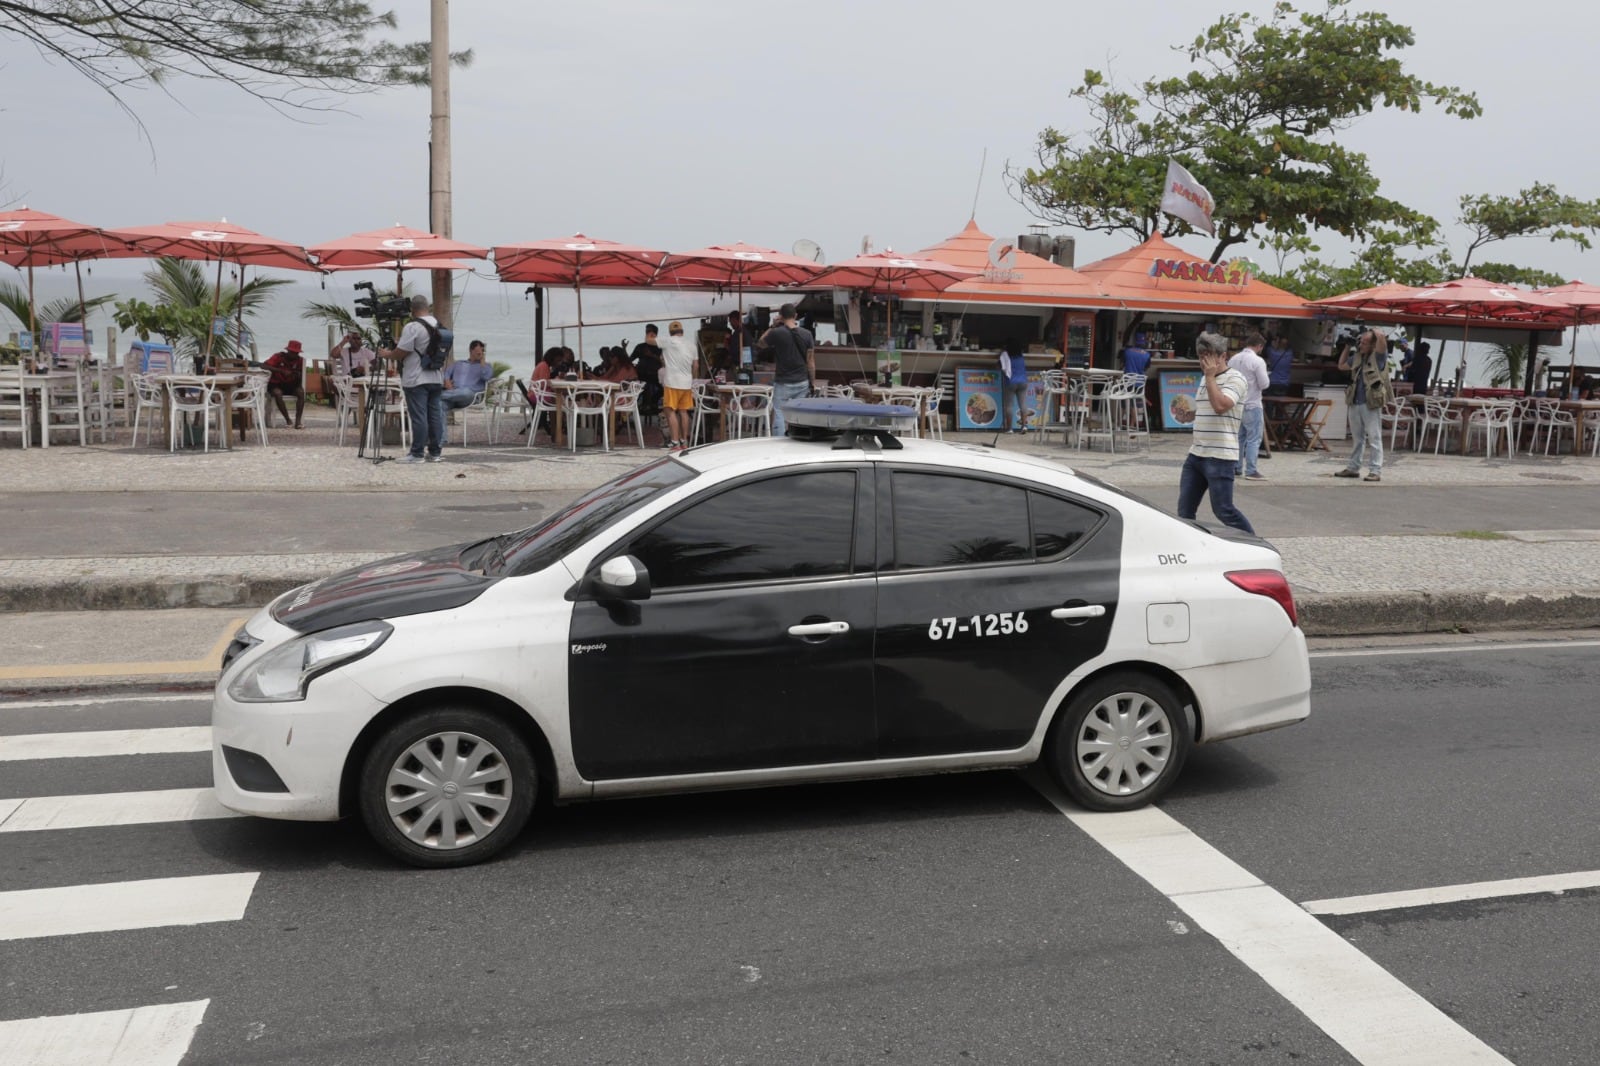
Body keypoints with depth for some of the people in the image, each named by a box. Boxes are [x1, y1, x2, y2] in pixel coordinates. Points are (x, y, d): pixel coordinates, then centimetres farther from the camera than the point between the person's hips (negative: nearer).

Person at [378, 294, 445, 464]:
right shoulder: (437, 324, 8)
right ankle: (436, 452, 12)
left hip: (416, 380, -7)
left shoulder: (412, 327, -15)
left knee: (418, 417, -4)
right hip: (436, 378, 7)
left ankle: (417, 454, 0)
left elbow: (400, 353, -15)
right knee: (435, 415, 9)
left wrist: (386, 354, 6)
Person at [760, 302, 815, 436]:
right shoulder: (807, 334, 0)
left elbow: (762, 343, 10)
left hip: (783, 383, -3)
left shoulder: (777, 333, -11)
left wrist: (774, 326, 9)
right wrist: (811, 383, 9)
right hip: (802, 382, 3)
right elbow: (811, 361, 2)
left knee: (779, 415, 1)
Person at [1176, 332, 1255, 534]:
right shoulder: (1205, 380, 18)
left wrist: (1210, 376, -16)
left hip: (1220, 456, -8)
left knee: (1223, 510, -5)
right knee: (1185, 509, 7)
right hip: (1196, 454, 8)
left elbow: (1220, 405, -25)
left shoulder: (1235, 379, -8)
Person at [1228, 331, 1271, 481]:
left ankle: (1236, 467, 21)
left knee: (1239, 436, 17)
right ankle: (1251, 471, -6)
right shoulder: (1258, 361, -14)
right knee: (1254, 439, -3)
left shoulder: (1233, 359, 4)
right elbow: (1264, 384, -14)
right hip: (1252, 405, -6)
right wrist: (1267, 378, 6)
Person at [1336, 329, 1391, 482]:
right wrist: (1347, 347, 18)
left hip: (1371, 404, -7)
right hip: (1355, 403, 7)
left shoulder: (1378, 356, -7)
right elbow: (1341, 366, 28)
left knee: (1374, 439, -5)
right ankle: (1353, 468, 23)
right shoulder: (1357, 356, 12)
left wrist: (1371, 330, -4)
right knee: (1356, 438, 15)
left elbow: (1381, 336, -24)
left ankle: (1375, 471, -5)